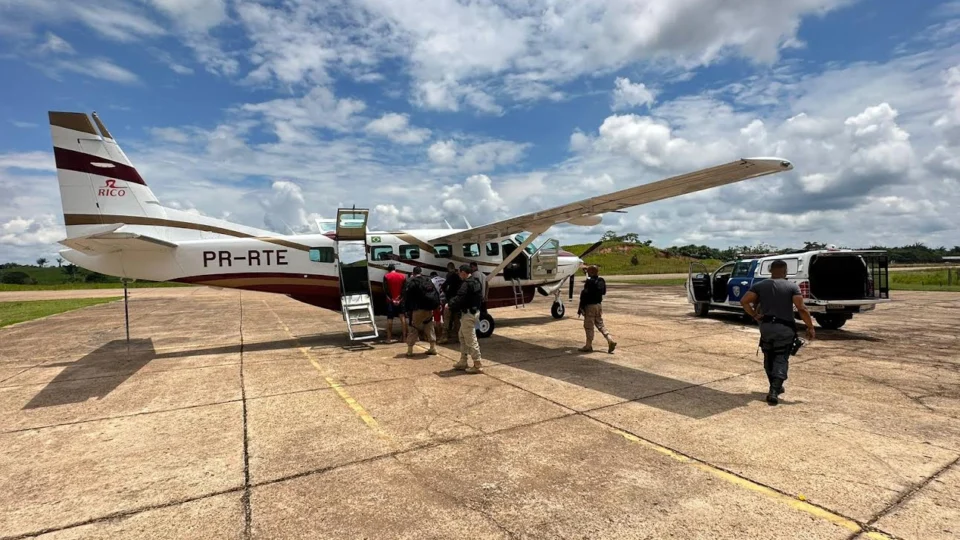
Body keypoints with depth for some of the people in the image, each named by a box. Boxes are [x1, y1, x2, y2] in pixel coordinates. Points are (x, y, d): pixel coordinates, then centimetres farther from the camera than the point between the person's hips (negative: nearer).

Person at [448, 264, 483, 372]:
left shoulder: (466, 284, -20)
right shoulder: (476, 282, 12)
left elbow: (459, 299, -23)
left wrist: (451, 304, -2)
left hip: (468, 313, -11)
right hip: (475, 310, 11)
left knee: (471, 339, -5)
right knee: (462, 336, 20)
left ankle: (477, 365, 0)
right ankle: (463, 362, 27)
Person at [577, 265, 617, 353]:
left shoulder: (589, 282, -18)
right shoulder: (601, 281, 5)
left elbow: (584, 296, -19)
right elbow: (603, 292, 19)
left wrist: (580, 308, -13)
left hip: (590, 306, -8)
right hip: (599, 305, 8)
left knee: (588, 326, 2)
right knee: (600, 324, 17)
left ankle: (588, 346, 9)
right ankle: (610, 340, 6)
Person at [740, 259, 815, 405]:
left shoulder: (760, 285, 4)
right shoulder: (792, 286, -1)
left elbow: (744, 301, -7)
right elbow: (801, 308, -12)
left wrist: (754, 315, 1)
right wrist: (810, 327, -5)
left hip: (766, 326, 2)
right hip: (785, 328, -2)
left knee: (769, 358, 18)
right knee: (781, 359, 3)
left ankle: (775, 387, 31)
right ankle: (774, 391, -11)